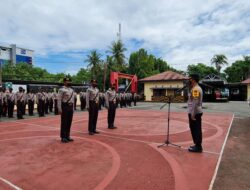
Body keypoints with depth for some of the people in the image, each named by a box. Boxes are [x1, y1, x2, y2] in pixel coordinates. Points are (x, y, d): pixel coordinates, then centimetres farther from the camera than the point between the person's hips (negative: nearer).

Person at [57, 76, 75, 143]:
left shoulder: (71, 90, 13)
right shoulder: (62, 90, -8)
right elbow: (59, 100, -12)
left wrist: (73, 108, 15)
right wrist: (59, 109, -17)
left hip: (70, 107, 7)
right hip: (65, 107, -7)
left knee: (69, 122, 11)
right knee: (64, 123, 0)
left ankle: (67, 136, 21)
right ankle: (63, 137, 10)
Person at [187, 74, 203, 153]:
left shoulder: (195, 89, -17)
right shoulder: (198, 88, 15)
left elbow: (195, 102, -23)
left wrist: (193, 114, -23)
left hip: (194, 113, -10)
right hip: (197, 112, 10)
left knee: (195, 129, -2)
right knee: (197, 129, 14)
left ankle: (198, 147, 6)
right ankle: (198, 145, 23)